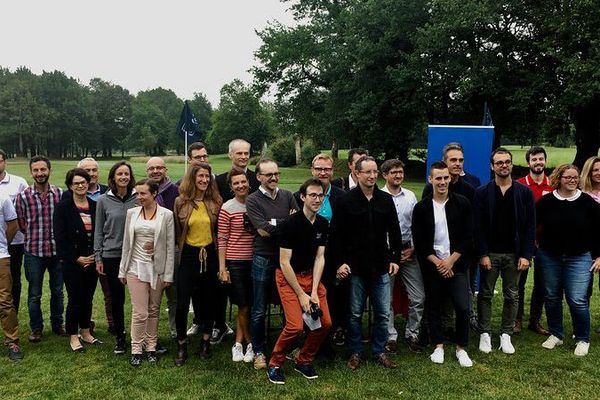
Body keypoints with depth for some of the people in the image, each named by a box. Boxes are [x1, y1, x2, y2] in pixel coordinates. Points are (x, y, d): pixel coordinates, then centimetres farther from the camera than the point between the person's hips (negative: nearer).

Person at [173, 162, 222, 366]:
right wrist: (180, 249, 4)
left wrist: (220, 257, 6)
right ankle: (181, 345, 15)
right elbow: (176, 232, 4)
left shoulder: (215, 202, -1)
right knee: (182, 304, -4)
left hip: (209, 255, 2)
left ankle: (206, 340, 31)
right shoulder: (181, 202, -4)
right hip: (188, 256, -1)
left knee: (208, 301, 13)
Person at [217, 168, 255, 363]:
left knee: (246, 306, 9)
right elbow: (222, 239, -5)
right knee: (244, 307, 3)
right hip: (236, 262, -3)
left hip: (254, 261, 3)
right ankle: (250, 344, 22)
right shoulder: (227, 208, -7)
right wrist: (222, 268, -8)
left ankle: (239, 343, 25)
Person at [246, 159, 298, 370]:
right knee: (259, 311, 7)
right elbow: (263, 229, -16)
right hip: (263, 259, -3)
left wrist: (273, 224, -14)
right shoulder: (253, 200, -4)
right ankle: (258, 352, 23)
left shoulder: (288, 196, 6)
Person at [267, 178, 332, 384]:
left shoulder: (323, 224, 0)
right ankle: (275, 365, 7)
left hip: (310, 275, 6)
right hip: (288, 277, -6)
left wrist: (314, 291, -8)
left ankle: (303, 361, 21)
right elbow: (284, 262, -17)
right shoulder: (291, 224, -19)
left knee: (325, 323, -1)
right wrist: (301, 294, -16)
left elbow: (319, 257, 1)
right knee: (295, 326, -18)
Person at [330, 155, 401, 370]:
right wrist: (340, 262, -10)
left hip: (381, 267, 3)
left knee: (383, 313, 9)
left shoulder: (386, 200, 5)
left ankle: (380, 352, 25)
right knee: (355, 313, 9)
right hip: (355, 268, -3)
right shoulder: (345, 201, -6)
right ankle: (355, 352, 24)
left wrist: (395, 258, 7)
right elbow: (336, 235, -5)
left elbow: (394, 232, 11)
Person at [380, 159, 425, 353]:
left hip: (408, 251, 4)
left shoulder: (410, 196, 8)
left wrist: (412, 248, 0)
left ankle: (412, 334, 21)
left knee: (418, 297, 3)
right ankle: (390, 336, 20)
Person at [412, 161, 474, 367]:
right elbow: (419, 242, -2)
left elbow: (467, 237, -3)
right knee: (434, 307, 9)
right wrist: (437, 262, -10)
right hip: (432, 266, 1)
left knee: (463, 308, -5)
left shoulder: (462, 203, -1)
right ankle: (438, 346, 25)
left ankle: (461, 348, 14)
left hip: (457, 264, 0)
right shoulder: (421, 208, -1)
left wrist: (450, 261, -10)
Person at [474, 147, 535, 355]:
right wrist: (482, 254, -11)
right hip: (490, 253, -1)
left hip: (514, 254, 1)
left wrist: (526, 255, -6)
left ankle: (506, 335, 21)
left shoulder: (525, 192, 1)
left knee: (512, 296, 9)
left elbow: (530, 226, 0)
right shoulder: (482, 192, -2)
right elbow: (478, 226, -5)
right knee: (485, 294, 7)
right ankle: (485, 334, 18)